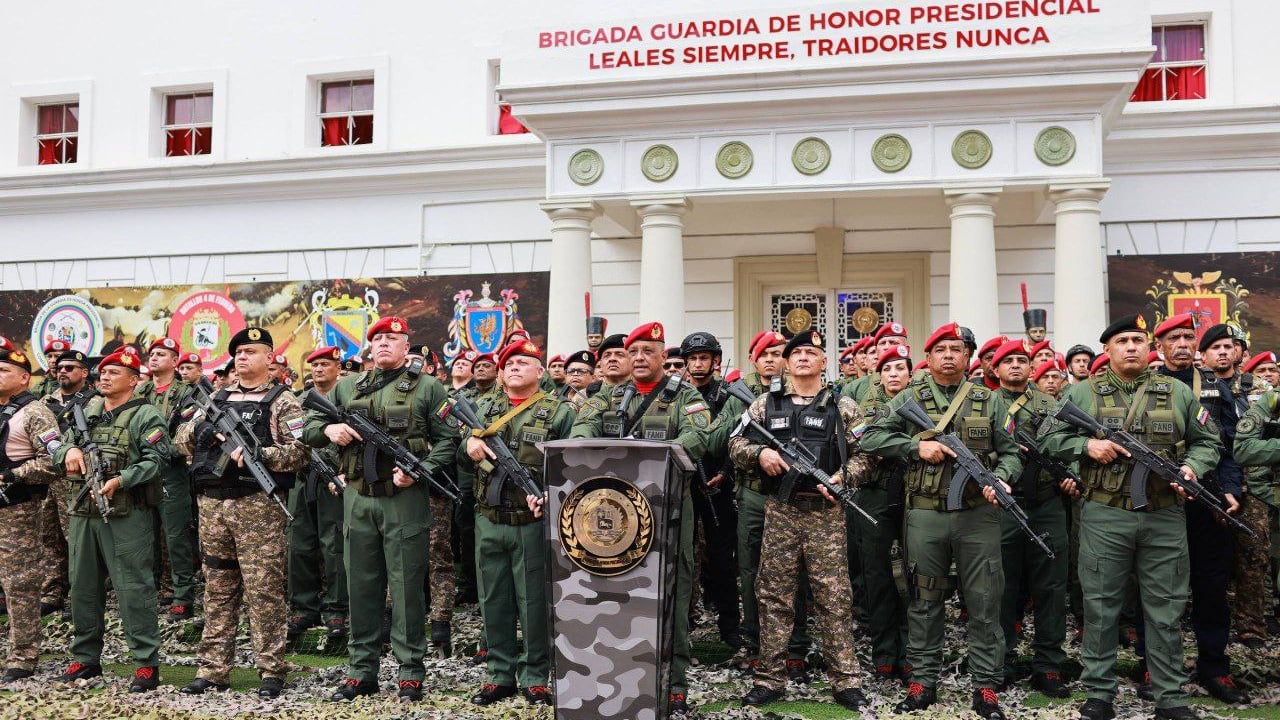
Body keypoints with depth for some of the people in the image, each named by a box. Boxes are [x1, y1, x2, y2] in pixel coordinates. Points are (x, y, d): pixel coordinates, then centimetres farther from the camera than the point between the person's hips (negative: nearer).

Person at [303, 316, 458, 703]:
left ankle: (411, 673, 11)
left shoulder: (427, 387, 3)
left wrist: (421, 470, -16)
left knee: (407, 587, 2)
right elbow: (309, 429, 15)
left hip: (405, 498, -4)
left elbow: (448, 439, -2)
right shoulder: (347, 387, 14)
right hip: (357, 498, 4)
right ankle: (362, 671, 21)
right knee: (361, 586, 10)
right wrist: (328, 429, -7)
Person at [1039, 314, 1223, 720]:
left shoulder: (1178, 393, 9)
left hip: (1164, 518, 2)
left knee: (1166, 610, 8)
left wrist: (1192, 467, -7)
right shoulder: (1083, 394, 4)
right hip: (1104, 517, -1)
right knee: (1101, 608, 5)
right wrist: (1087, 445, -13)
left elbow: (1207, 441, 13)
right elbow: (1048, 440, 4)